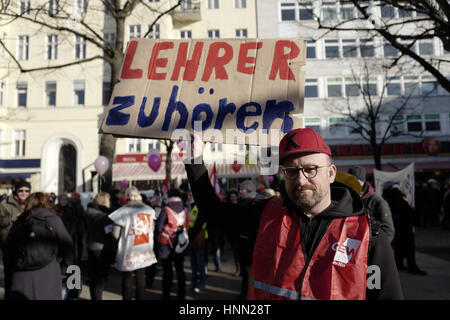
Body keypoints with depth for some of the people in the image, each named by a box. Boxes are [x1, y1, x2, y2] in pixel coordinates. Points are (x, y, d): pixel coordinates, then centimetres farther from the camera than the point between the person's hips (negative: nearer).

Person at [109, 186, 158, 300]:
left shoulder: (123, 212, -14)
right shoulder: (149, 210, -1)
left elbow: (116, 234, -12)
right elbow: (152, 229, 11)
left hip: (128, 253, -4)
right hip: (144, 252, 4)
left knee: (127, 281, 8)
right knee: (140, 279, 15)